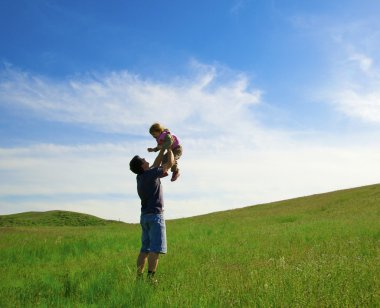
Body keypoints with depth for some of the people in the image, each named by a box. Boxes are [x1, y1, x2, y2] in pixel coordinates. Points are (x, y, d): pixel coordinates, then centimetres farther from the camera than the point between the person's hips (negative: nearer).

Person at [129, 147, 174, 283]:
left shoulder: (140, 177, 11)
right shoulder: (151, 174, -11)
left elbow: (156, 164, 25)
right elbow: (170, 163, -1)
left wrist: (162, 149, 28)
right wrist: (169, 148, 14)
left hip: (145, 216, 8)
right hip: (155, 215, -8)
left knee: (145, 249, 8)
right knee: (155, 249, -9)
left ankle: (139, 276, 6)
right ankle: (150, 277, -14)